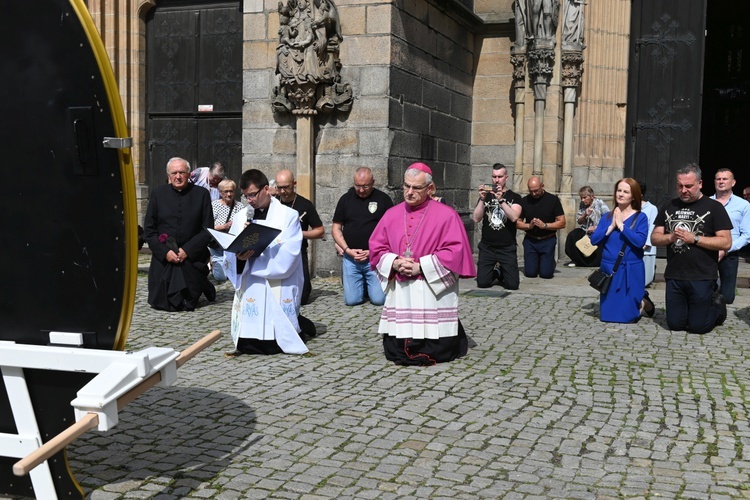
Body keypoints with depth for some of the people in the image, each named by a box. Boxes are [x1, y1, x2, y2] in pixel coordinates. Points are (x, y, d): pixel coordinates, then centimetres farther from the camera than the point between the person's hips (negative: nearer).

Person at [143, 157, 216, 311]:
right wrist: (165, 252, -10)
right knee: (160, 303, -2)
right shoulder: (158, 193, 4)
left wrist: (187, 250, -12)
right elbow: (148, 229, 3)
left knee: (187, 304, -2)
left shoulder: (202, 194, 0)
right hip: (163, 257, 2)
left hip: (191, 258, -2)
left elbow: (208, 230, -2)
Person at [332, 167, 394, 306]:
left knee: (379, 299, -7)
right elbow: (336, 228, 9)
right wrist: (347, 250, -5)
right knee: (352, 300, -2)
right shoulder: (346, 199, 8)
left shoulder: (383, 199, 0)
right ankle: (362, 285, 31)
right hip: (350, 258, 2)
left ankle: (369, 285, 26)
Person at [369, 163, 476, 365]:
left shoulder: (446, 215, -5)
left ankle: (456, 337, 30)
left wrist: (421, 266, -17)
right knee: (394, 352, 5)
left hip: (433, 292, -4)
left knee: (435, 354, 0)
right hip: (399, 293, 4)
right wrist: (395, 262, -10)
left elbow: (455, 251, -12)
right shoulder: (392, 215, 9)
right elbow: (376, 247, 10)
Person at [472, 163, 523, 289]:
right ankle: (494, 273, 26)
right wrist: (482, 199, -14)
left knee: (512, 284, -8)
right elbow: (476, 218, -3)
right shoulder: (486, 196, 9)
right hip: (487, 247, 1)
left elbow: (514, 217, -16)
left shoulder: (514, 197, 3)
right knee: (482, 283, -8)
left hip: (507, 248, -1)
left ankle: (501, 273, 26)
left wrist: (501, 200, -25)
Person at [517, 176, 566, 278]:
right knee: (530, 273, -4)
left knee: (546, 273, -7)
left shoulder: (553, 200, -4)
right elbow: (517, 223, 2)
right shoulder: (524, 201, 1)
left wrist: (545, 225, -18)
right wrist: (529, 225, -17)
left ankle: (550, 261, 28)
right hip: (530, 240, 2)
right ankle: (536, 261, 30)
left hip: (548, 240, -2)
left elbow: (562, 223, -6)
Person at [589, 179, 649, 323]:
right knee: (606, 315, 10)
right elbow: (594, 240, -2)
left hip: (631, 270, -4)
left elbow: (640, 241, -21)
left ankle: (643, 303, 33)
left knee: (627, 316, -2)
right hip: (608, 268, 4)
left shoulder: (640, 217, -6)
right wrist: (611, 227, -12)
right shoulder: (607, 217, 6)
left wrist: (621, 225, -17)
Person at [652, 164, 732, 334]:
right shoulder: (669, 207, 10)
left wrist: (694, 238, -16)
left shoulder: (714, 207, -3)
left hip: (702, 278, -4)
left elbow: (726, 242, -9)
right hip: (674, 277, 4)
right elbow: (654, 238, 8)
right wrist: (670, 237, -13)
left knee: (698, 326, -1)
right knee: (675, 324, 9)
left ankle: (718, 306, 31)